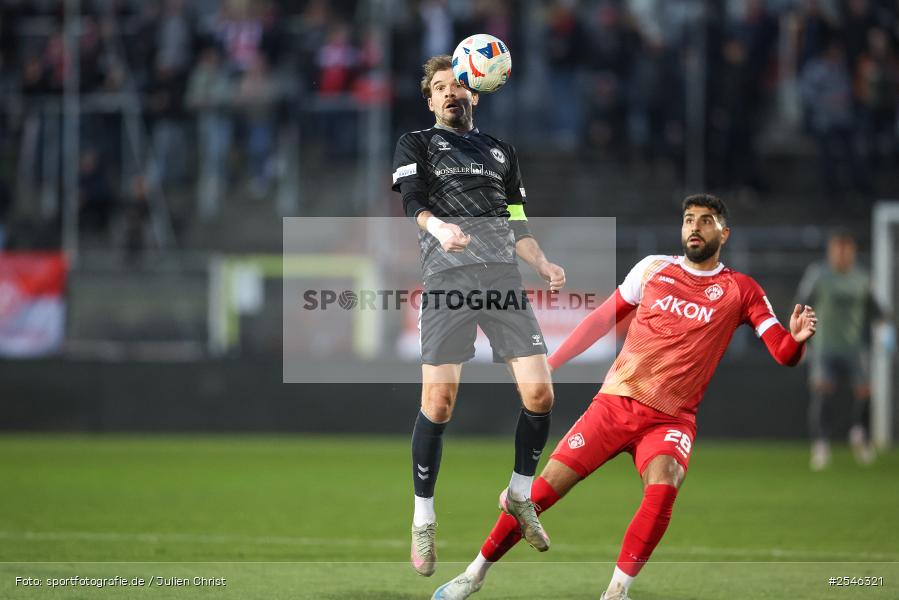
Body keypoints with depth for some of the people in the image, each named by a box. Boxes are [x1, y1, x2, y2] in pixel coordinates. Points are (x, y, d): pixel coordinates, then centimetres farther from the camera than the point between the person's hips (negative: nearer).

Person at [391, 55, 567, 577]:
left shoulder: (501, 153, 26)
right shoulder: (417, 144, 14)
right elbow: (412, 203, -3)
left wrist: (544, 265, 6)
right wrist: (437, 226, -26)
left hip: (504, 277, 4)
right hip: (448, 278, -4)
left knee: (540, 393, -6)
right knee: (439, 402, -11)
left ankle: (521, 495, 17)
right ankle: (424, 520, 2)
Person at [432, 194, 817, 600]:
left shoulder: (740, 291, 0)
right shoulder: (654, 269, 6)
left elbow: (784, 354, -6)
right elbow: (601, 320, 16)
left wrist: (796, 337, -29)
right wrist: (549, 365, 14)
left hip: (671, 418, -2)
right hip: (615, 401, 2)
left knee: (663, 488, -32)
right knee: (545, 487, -6)